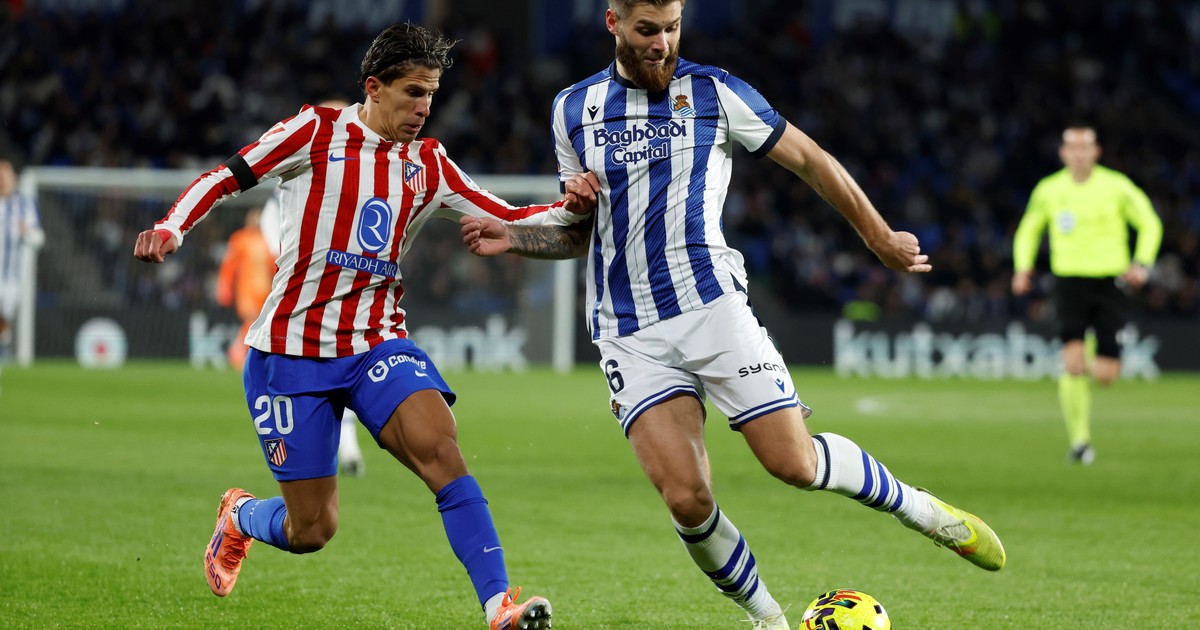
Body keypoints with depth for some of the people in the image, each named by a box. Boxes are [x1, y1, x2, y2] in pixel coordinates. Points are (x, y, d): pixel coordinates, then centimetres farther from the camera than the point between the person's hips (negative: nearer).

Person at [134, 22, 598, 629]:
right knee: (312, 530, 0)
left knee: (439, 447, -26)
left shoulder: (427, 164, 8)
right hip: (291, 349, -3)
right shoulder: (318, 131, -4)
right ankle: (239, 516, 37)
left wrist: (568, 209, -13)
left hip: (377, 345, 3)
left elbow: (508, 223, 6)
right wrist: (171, 227, -19)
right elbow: (224, 178, -2)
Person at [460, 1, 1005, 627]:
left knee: (795, 463, -11)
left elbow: (807, 159, 10)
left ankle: (916, 506, 16)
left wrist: (880, 237, 15)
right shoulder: (573, 108, 10)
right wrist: (513, 237, 2)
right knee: (686, 499, -13)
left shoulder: (712, 92, 2)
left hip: (711, 306, -1)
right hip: (628, 334, 2)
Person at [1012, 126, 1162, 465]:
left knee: (1105, 375, -3)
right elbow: (1029, 229, 20)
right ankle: (1079, 440, -8)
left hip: (1109, 281, 0)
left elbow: (1149, 224, 7)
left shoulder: (1117, 187, -2)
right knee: (1073, 359, -19)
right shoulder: (1048, 190, 4)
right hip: (1069, 281, 1)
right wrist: (1023, 267, 4)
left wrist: (1142, 264, -9)